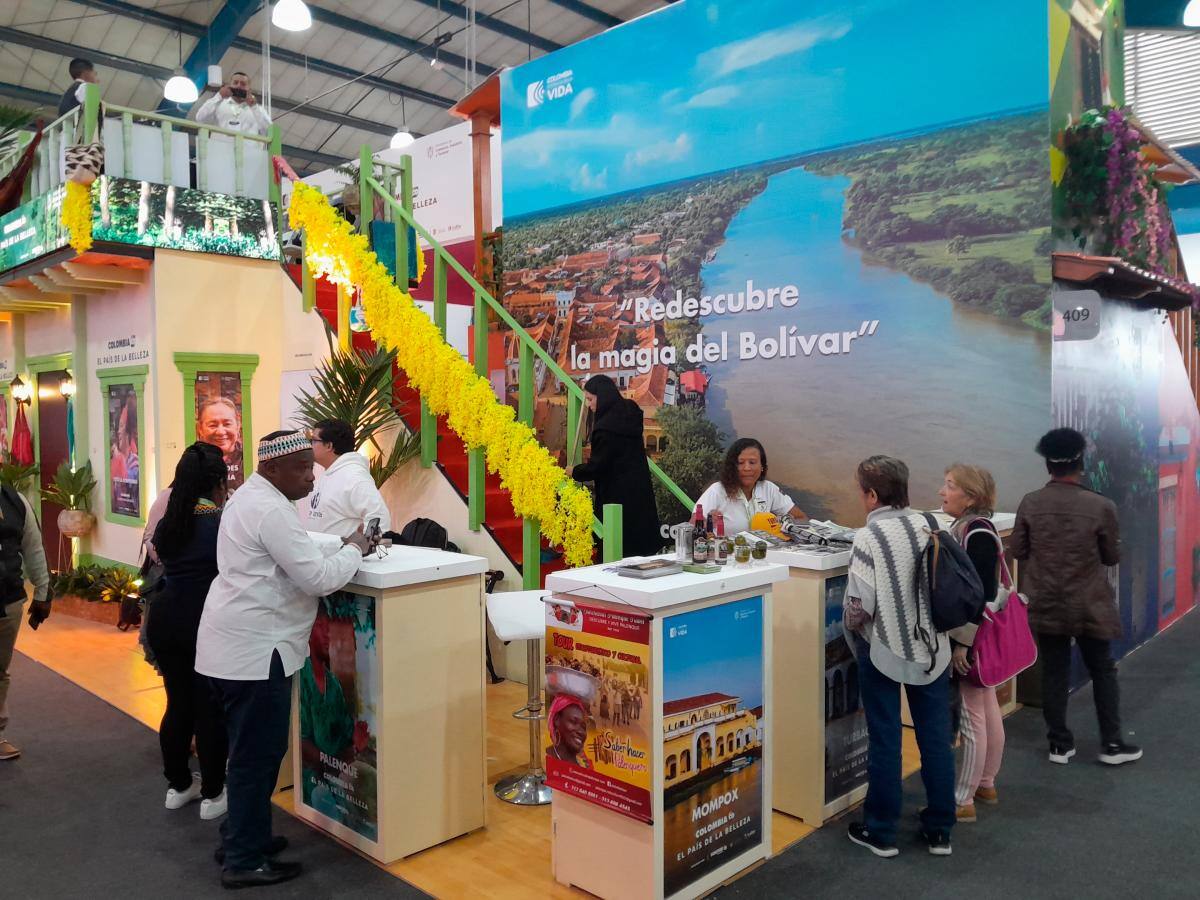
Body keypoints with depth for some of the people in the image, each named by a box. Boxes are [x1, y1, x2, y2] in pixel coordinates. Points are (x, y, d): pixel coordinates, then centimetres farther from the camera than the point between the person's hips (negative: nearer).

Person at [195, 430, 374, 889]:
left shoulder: (251, 497, 13)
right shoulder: (271, 510, -20)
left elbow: (296, 557, 21)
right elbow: (318, 577, -21)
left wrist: (342, 545, 9)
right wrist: (354, 549, -6)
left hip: (238, 644, 11)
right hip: (254, 650, -11)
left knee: (252, 749, 21)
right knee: (257, 753, 1)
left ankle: (239, 837, 34)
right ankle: (245, 861, 13)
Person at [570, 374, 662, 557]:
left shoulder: (605, 427, -21)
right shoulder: (630, 411, 4)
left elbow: (597, 466, -17)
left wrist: (574, 472, 1)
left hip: (618, 495, -9)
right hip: (639, 490, 9)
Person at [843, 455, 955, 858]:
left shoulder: (868, 537, -17)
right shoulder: (926, 525, -1)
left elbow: (859, 606, -20)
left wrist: (852, 629, 0)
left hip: (884, 650, -5)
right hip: (931, 647, 5)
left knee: (884, 740, 7)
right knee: (935, 737, 13)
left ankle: (880, 833, 20)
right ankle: (939, 831, 26)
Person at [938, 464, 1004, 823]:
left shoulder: (978, 534, -21)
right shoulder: (965, 527, 6)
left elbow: (982, 595, -23)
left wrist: (964, 643, -21)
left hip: (973, 638, -9)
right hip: (976, 636, 9)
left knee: (972, 718, 0)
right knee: (988, 710, 19)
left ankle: (963, 801, 10)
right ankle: (986, 783, 34)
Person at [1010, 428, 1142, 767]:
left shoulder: (1030, 503, -9)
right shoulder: (1101, 506, -13)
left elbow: (1018, 550, -1)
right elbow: (1113, 557, -2)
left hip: (1045, 606, 2)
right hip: (1089, 607, -1)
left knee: (1054, 673, 9)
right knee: (1103, 671, 15)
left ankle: (1060, 744, 17)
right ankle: (1112, 744, 22)